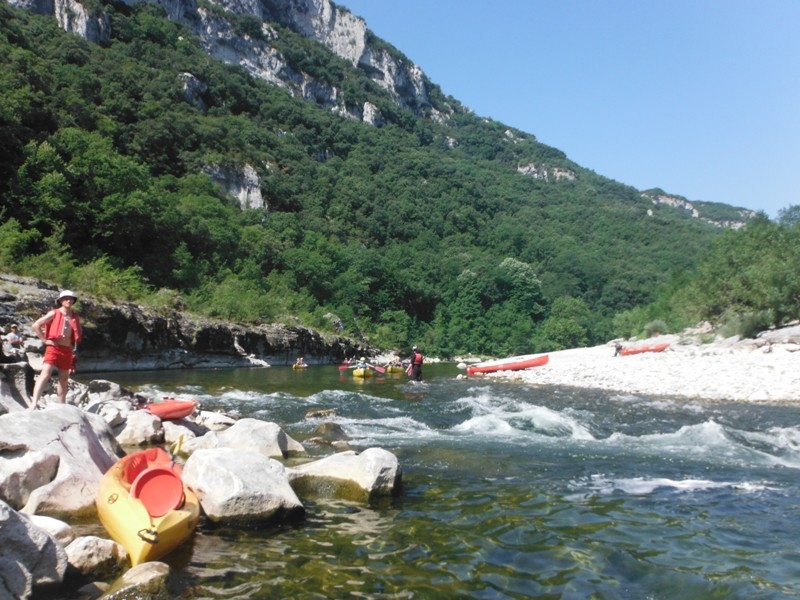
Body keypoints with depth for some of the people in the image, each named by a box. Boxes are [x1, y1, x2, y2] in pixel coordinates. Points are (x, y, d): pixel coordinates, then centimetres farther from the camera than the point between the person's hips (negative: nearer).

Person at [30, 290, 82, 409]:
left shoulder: (75, 317, 11)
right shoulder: (54, 313, -2)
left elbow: (78, 335, 25)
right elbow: (36, 325, -6)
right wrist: (45, 340, -9)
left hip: (67, 350, 5)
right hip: (53, 348, -5)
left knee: (64, 379, 11)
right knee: (45, 375, -17)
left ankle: (62, 406, 20)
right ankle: (33, 404, -23)